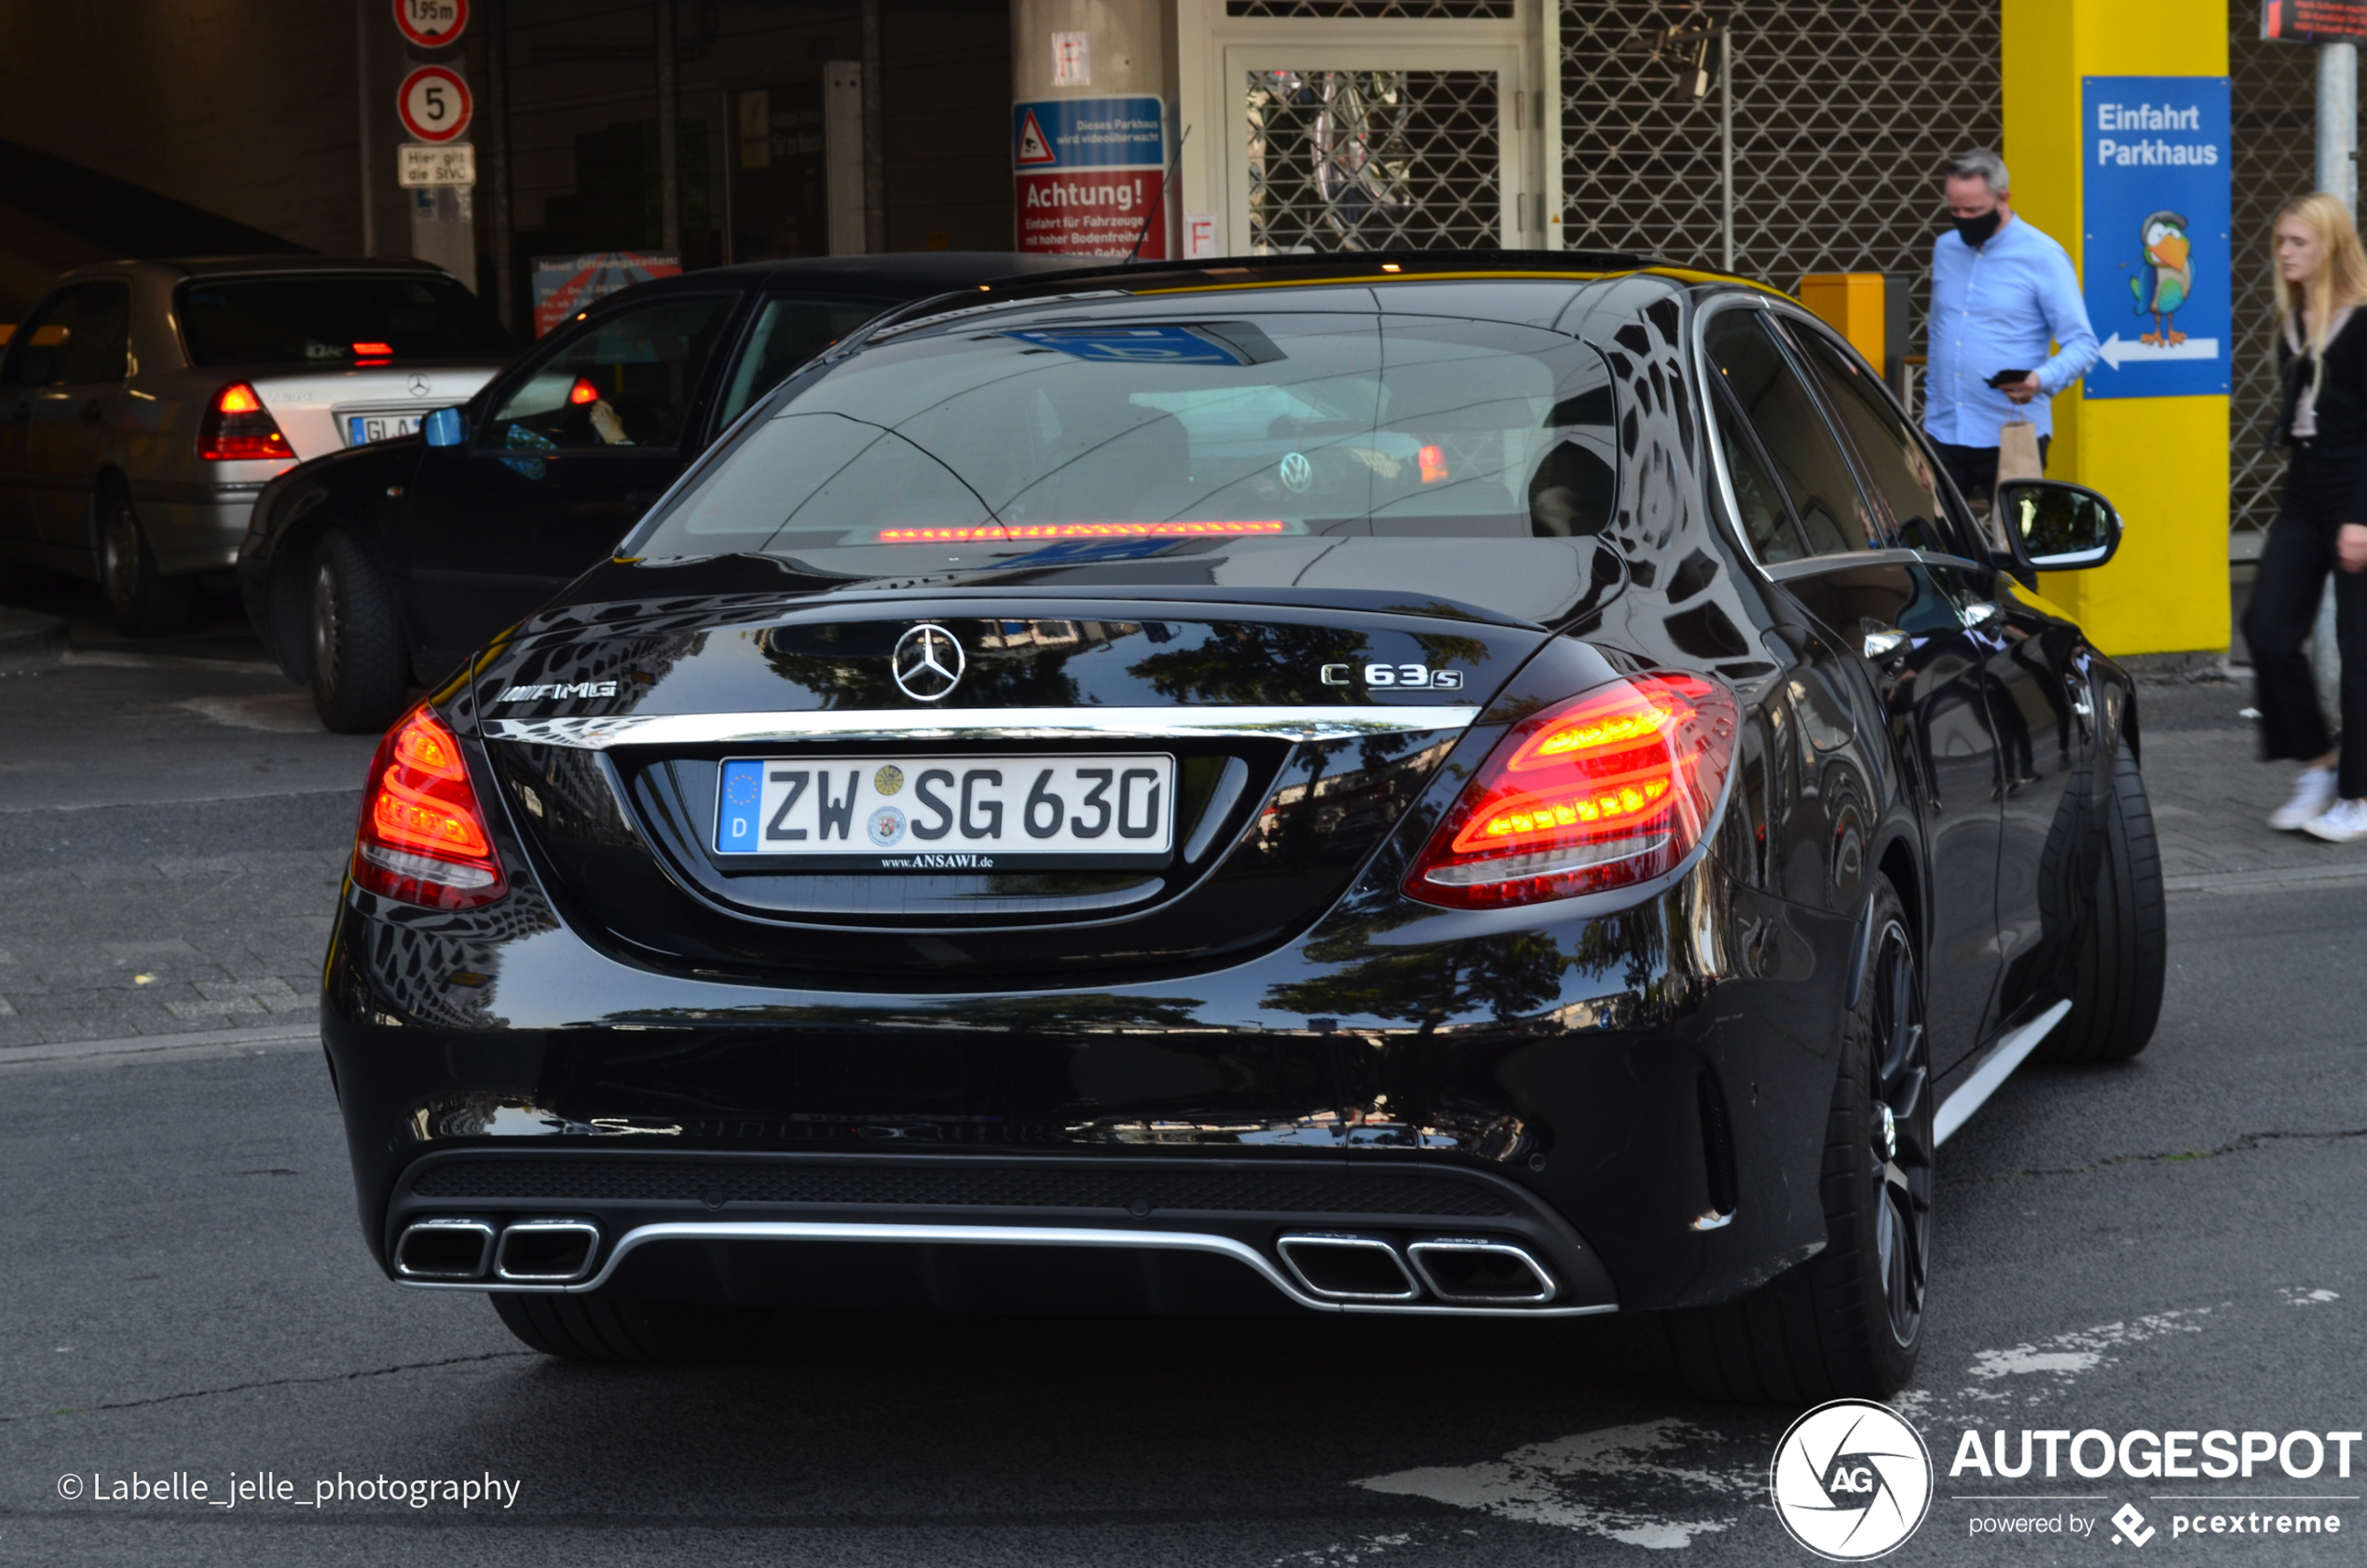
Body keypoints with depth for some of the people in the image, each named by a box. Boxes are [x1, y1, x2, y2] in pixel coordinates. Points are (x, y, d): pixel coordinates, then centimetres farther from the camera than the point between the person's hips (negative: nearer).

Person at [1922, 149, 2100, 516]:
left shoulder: (2043, 256, -4)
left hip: (2012, 438, -5)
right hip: (1944, 434, 5)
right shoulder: (1945, 249, 14)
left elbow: (2082, 344, -7)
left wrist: (2043, 380, -26)